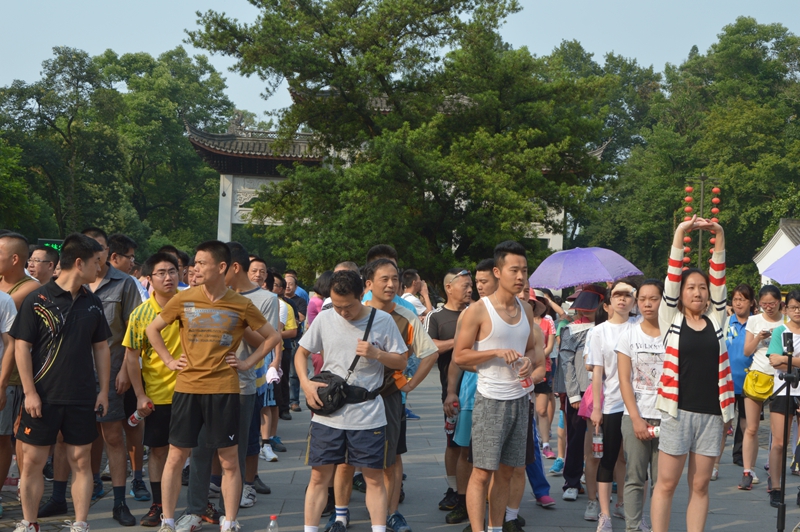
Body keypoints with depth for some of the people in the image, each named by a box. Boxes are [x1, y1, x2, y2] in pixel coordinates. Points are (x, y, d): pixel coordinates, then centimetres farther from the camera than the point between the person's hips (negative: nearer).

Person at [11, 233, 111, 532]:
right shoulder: (38, 299, -6)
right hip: (43, 397, -3)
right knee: (33, 461, 3)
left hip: (82, 397, 4)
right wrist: (30, 392, -11)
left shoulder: (92, 303, 7)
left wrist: (103, 389, 7)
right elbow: (21, 347, -7)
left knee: (81, 460, 4)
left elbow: (101, 348, 13)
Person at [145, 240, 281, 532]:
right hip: (187, 388, 1)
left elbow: (273, 337, 8)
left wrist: (248, 362, 0)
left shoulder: (242, 306, -2)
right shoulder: (183, 300, 0)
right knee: (176, 456, 4)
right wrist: (169, 360, 4)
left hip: (224, 389, -1)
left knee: (229, 460, 3)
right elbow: (152, 329, 13)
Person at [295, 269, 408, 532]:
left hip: (368, 414, -1)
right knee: (320, 476, 5)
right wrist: (305, 383, -5)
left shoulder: (383, 321, -3)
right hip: (328, 413, 1)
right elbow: (301, 353, 12)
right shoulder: (324, 319, 1)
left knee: (374, 477, 4)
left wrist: (376, 354, -16)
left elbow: (401, 362, 3)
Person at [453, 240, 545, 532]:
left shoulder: (526, 310, 9)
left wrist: (528, 360, -1)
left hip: (520, 400, 6)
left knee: (506, 471, 11)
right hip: (490, 401, -6)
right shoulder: (478, 311, -9)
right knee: (482, 472, -5)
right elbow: (459, 356, -9)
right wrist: (497, 352, -18)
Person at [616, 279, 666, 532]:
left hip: (666, 416, 0)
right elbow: (624, 380, 1)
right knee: (635, 478, 1)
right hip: (636, 416, 0)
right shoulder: (629, 335, 3)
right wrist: (636, 419, -7)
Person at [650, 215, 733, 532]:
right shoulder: (671, 320, 3)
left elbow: (719, 277, 2)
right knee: (666, 484, 1)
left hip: (712, 413, 2)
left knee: (699, 486, 8)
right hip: (678, 411, -2)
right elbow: (672, 278, -4)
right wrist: (680, 233, -10)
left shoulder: (715, 320, 9)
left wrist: (719, 236, -7)